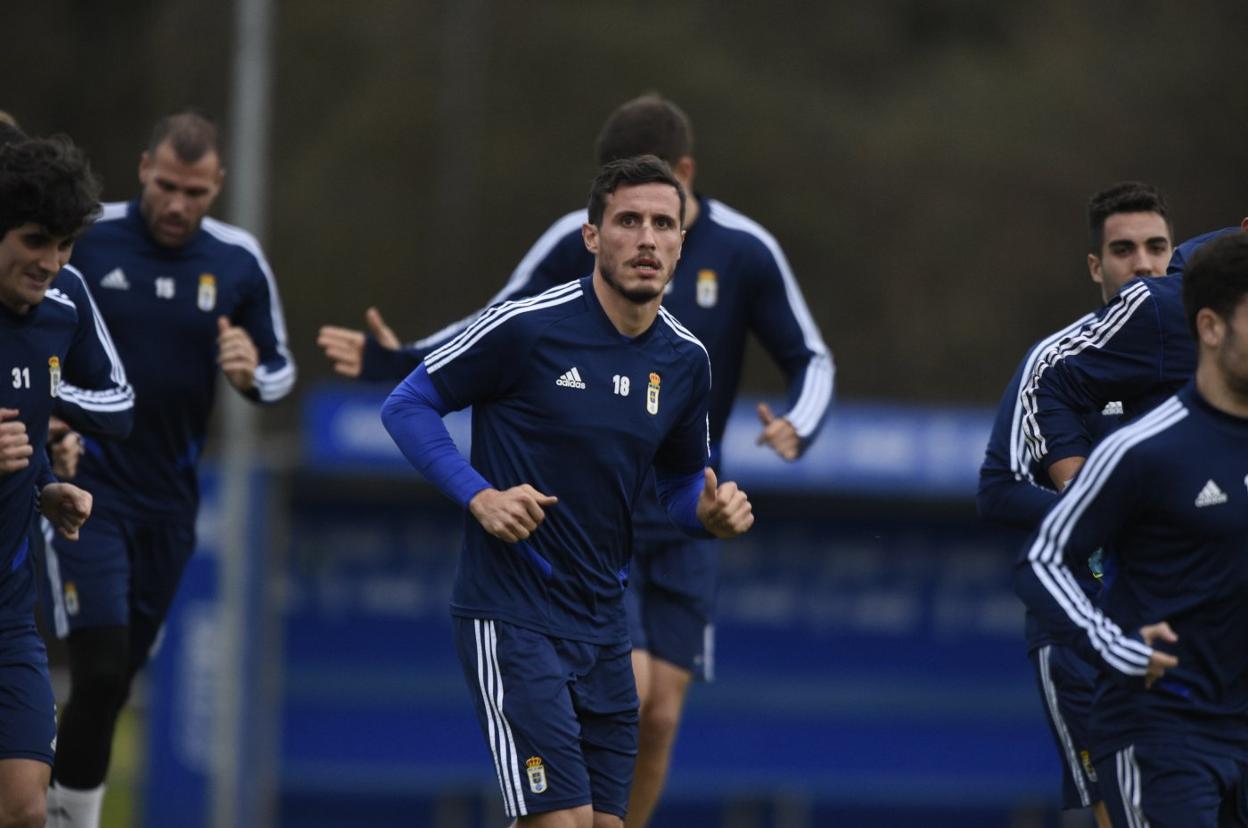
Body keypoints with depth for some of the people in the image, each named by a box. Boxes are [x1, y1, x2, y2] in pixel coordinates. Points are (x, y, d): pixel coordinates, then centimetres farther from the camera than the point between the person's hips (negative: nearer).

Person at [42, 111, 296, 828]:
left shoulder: (239, 262, 0)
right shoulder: (85, 238, -9)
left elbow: (280, 371, 8)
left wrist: (251, 373, -14)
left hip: (169, 501, 4)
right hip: (86, 490, -4)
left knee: (118, 680, 12)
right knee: (101, 668, -16)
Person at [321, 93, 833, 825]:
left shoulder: (744, 253, -5)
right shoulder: (580, 242, -7)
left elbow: (812, 361, 3)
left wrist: (798, 426, -20)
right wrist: (398, 362, -9)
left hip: (683, 521, 2)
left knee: (660, 717, 1)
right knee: (624, 688, -20)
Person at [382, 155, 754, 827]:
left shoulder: (685, 361, 6)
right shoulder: (526, 325, -13)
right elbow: (407, 405, -4)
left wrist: (709, 511, -4)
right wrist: (478, 495, -18)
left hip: (602, 624, 7)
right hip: (511, 616, -7)